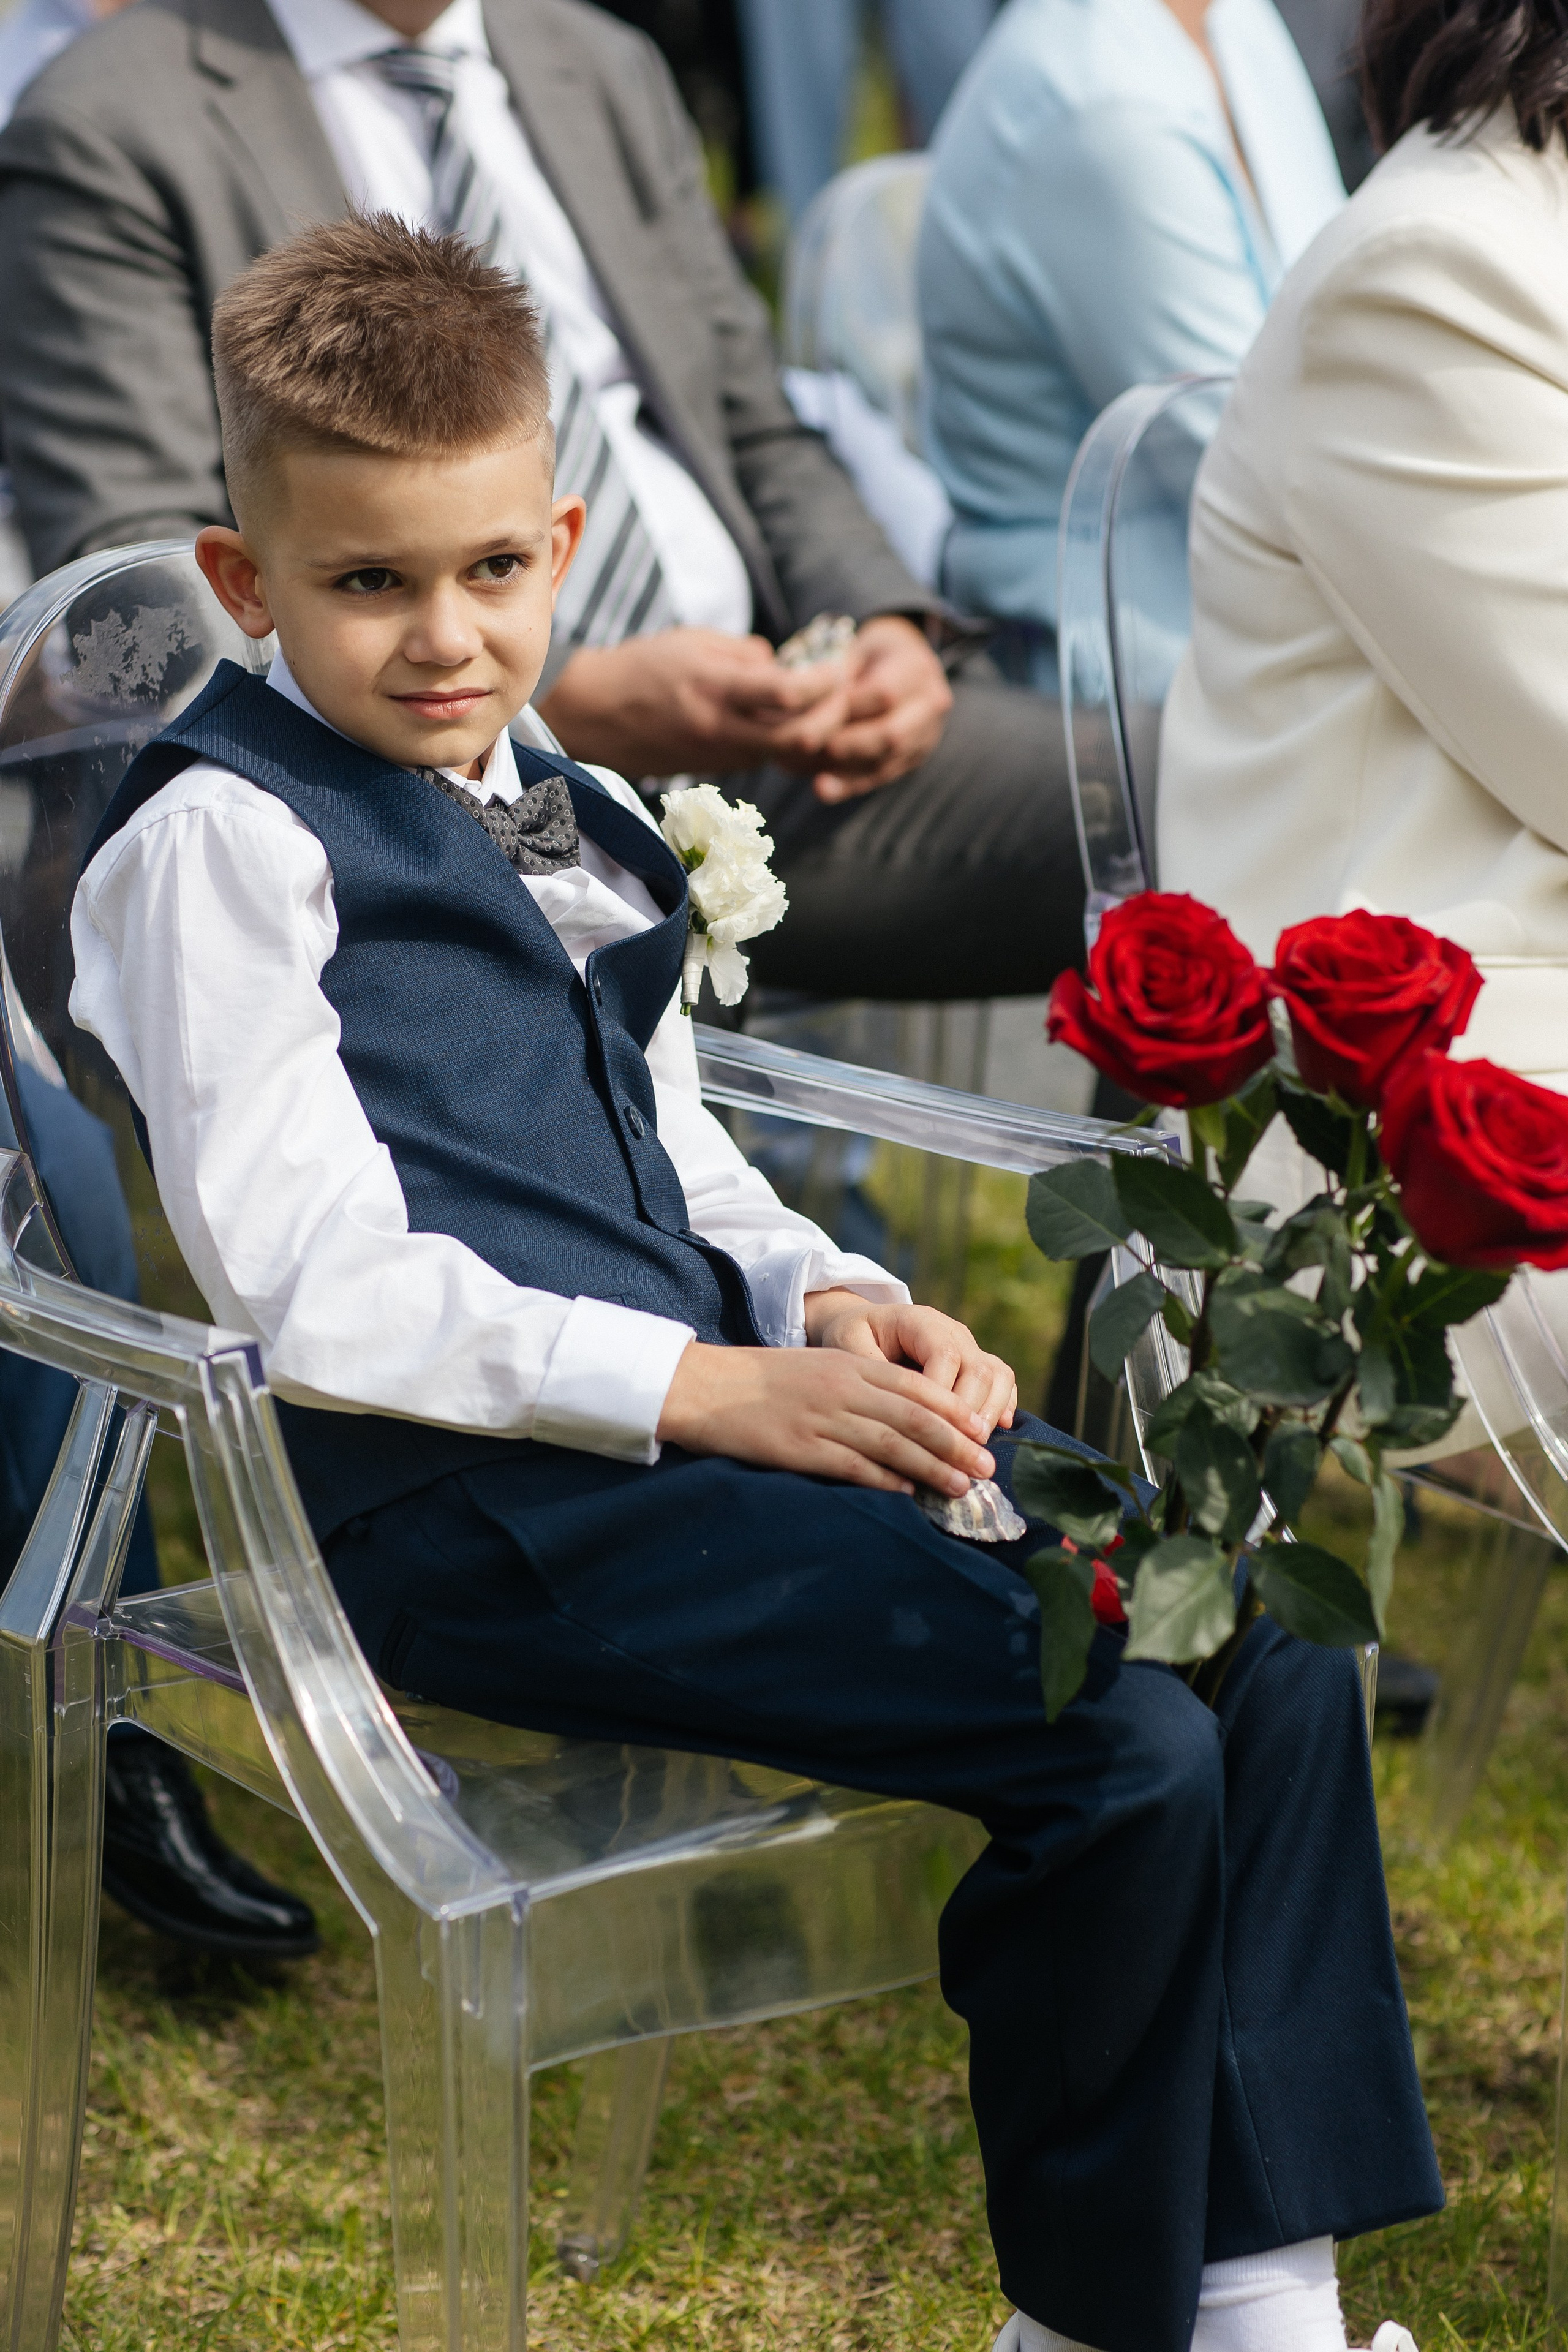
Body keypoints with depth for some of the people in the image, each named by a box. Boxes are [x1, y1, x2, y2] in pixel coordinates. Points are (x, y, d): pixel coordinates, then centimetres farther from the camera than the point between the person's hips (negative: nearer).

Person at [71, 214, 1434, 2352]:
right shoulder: (220, 840, -5)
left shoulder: (577, 826, 22)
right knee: (1122, 1742, -22)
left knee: (1273, 1639, -5)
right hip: (472, 1504, -9)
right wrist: (712, 1388, -18)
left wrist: (826, 1304, 3)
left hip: (703, 1418, 9)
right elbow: (306, 1281, -14)